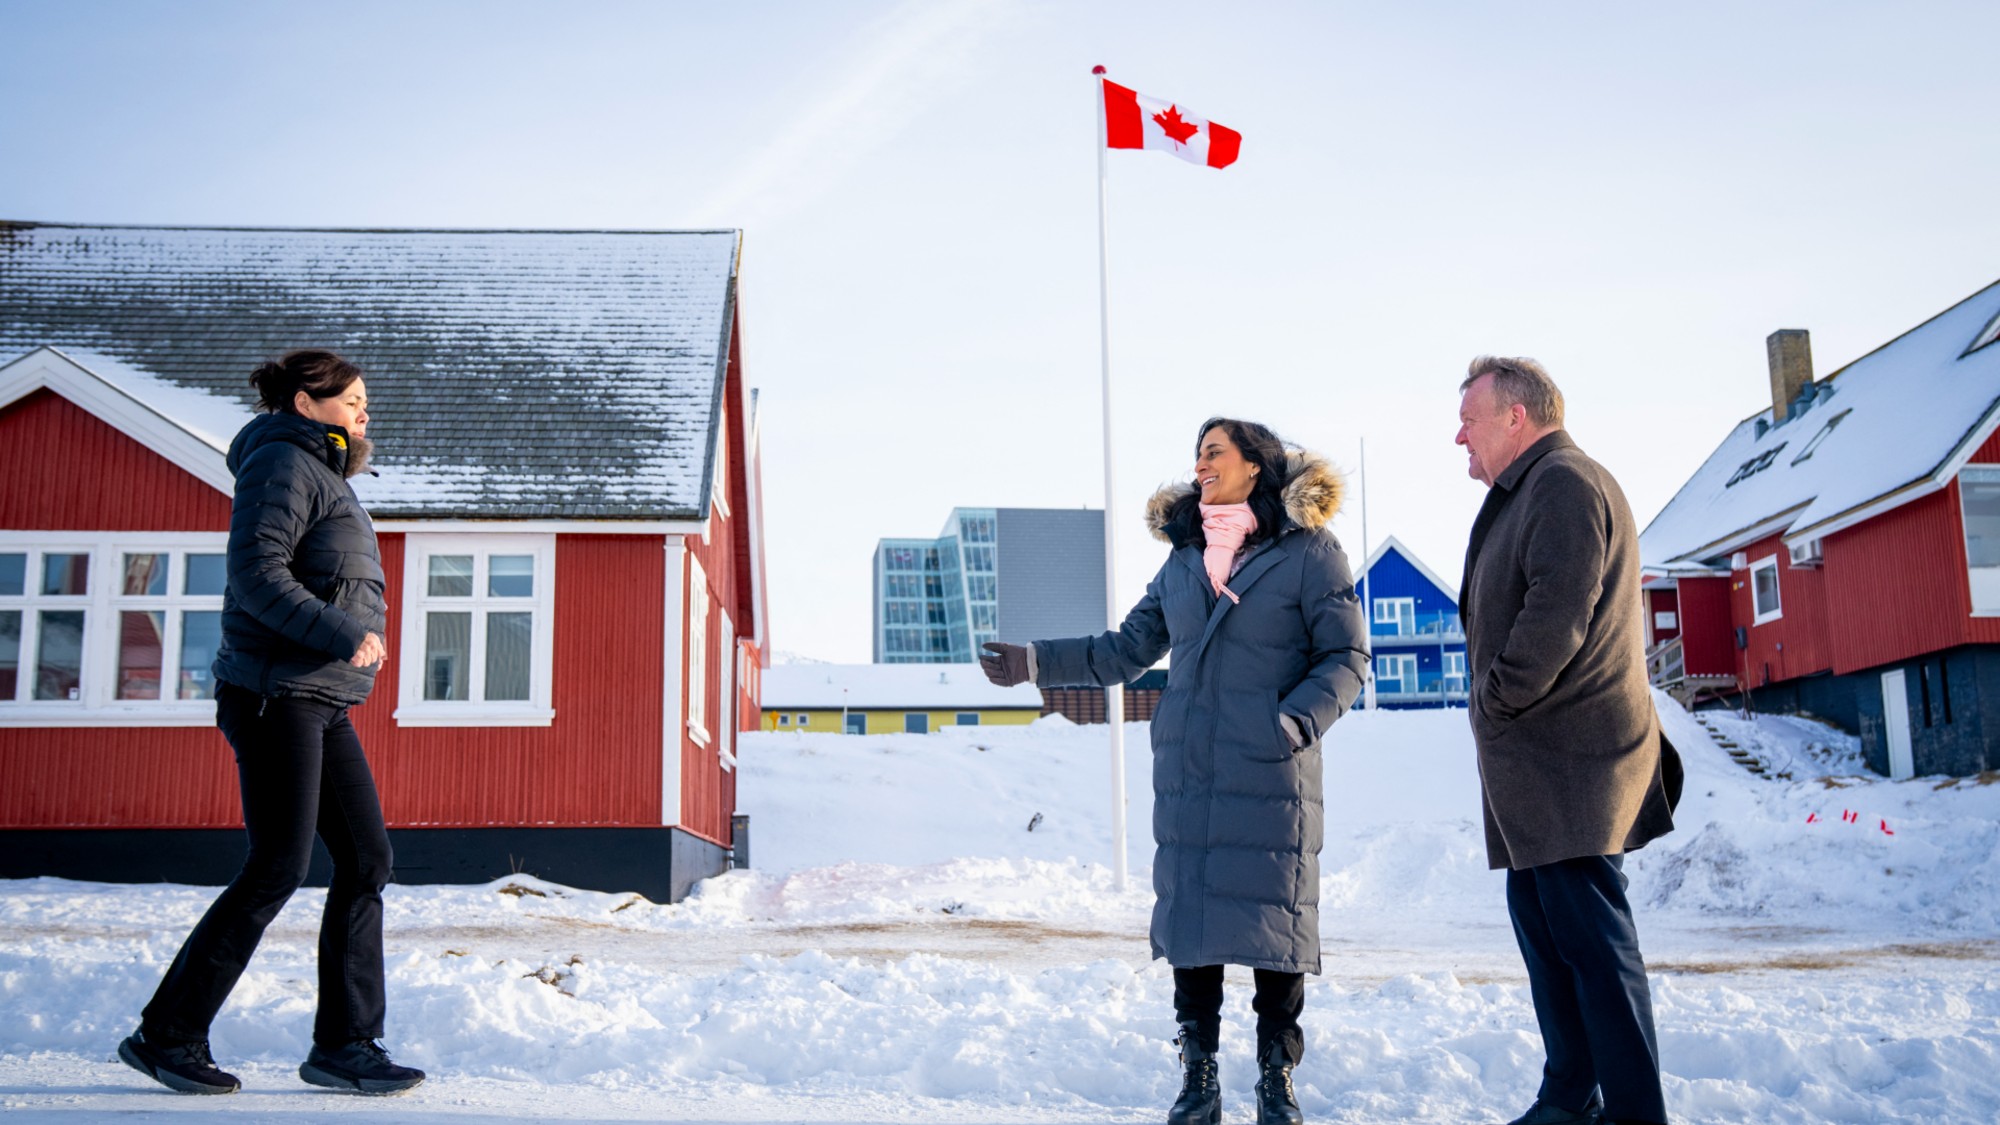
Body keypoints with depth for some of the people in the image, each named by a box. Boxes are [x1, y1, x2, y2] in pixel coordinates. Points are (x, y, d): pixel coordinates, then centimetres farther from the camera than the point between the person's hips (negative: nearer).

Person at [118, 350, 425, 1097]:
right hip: (275, 693, -10)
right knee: (277, 867, -8)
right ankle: (167, 1035, 4)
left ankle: (346, 1043, 8)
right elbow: (256, 574, -19)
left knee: (366, 859, 4)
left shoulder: (323, 476, 22)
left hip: (320, 704, 10)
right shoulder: (283, 464, -7)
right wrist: (344, 635, -22)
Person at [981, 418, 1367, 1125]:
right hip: (1187, 775, 4)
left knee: (1274, 921, 0)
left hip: (1273, 777, -4)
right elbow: (1127, 650, 16)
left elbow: (1346, 655, -2)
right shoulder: (1183, 561, 14)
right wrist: (1036, 662, 8)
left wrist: (1295, 722, -16)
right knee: (1190, 918, 5)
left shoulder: (1307, 552, -1)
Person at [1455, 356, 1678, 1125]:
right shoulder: (1525, 495, 22)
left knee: (1589, 932, -9)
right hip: (1536, 763, 11)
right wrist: (1500, 712, 13)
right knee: (1541, 920, 14)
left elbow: (1557, 613, -22)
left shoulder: (1564, 484, -11)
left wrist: (1498, 697, -14)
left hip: (1571, 760, -11)